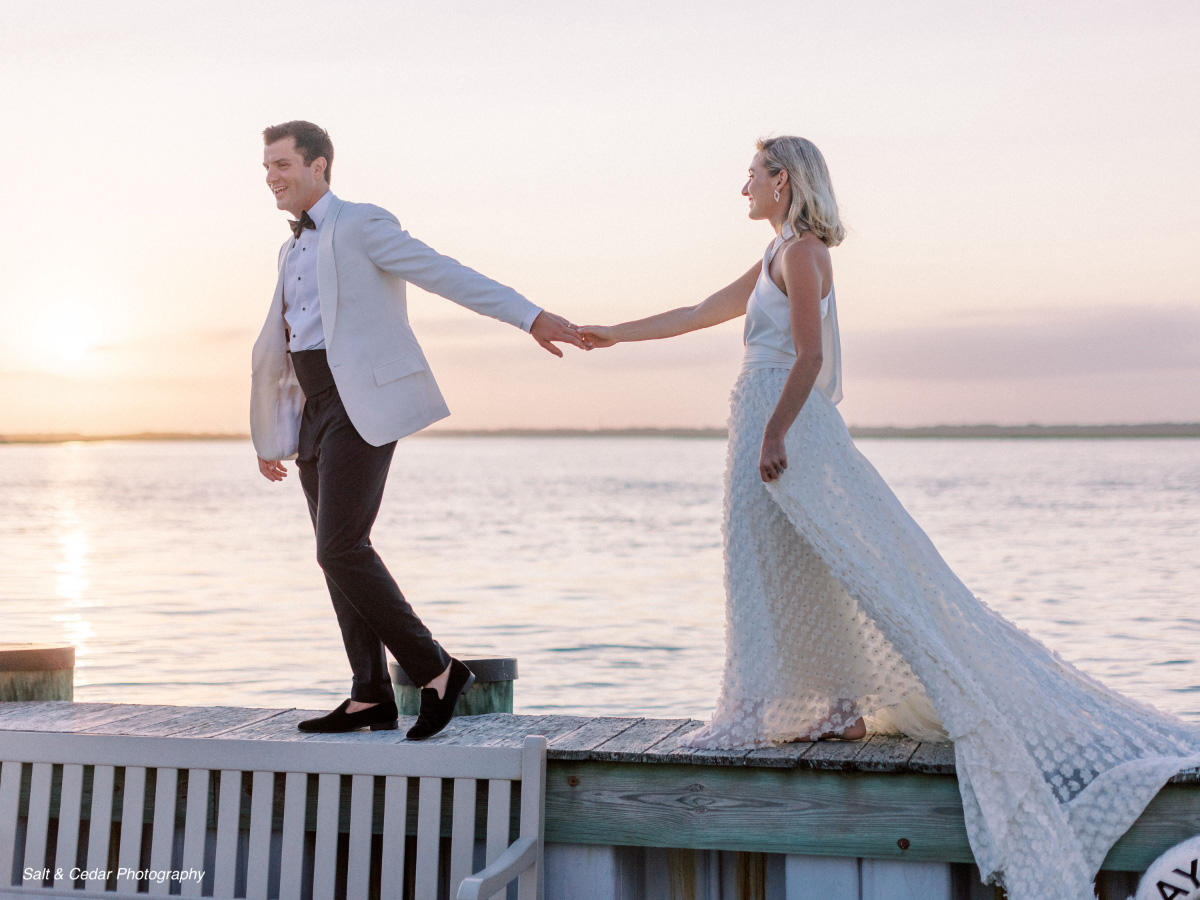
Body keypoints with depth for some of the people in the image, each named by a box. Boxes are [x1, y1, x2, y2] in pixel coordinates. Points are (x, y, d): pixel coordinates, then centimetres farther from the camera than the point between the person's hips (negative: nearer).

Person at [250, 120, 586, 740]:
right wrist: (269, 436, 31)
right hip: (314, 411, 9)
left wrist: (530, 316, -23)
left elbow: (446, 274, -13)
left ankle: (434, 669, -6)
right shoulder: (293, 251, 22)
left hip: (363, 404, -9)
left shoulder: (361, 226, -4)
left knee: (340, 549, -16)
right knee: (341, 555, 6)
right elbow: (277, 348, 29)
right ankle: (372, 698, 11)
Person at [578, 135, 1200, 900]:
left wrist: (773, 435, -21)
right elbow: (703, 312, 25)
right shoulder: (782, 256, 20)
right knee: (798, 573, 11)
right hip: (778, 428, 9)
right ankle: (840, 706, 15)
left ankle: (757, 715, -1)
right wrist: (618, 333, 27)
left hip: (784, 427, -9)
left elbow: (808, 356, -17)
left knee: (771, 571, -6)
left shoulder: (799, 250, -9)